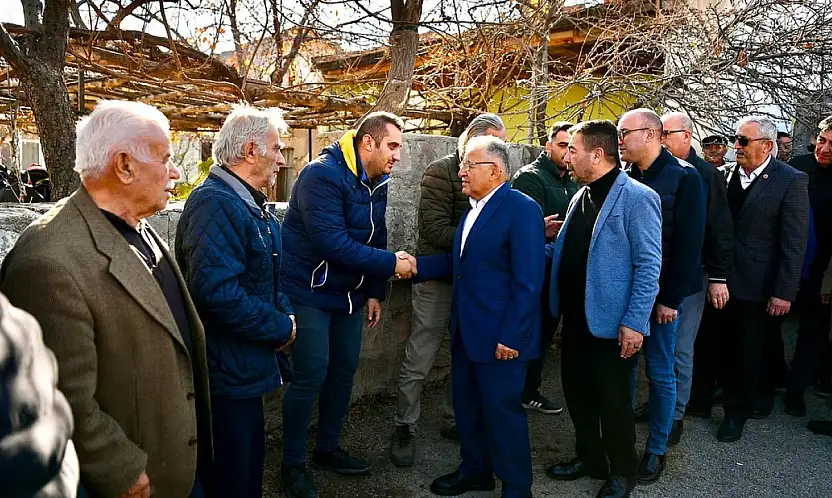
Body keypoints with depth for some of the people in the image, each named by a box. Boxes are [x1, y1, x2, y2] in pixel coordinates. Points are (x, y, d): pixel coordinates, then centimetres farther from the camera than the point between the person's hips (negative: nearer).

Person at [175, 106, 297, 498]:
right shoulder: (215, 203, -22)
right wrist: (281, 328, -19)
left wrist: (284, 314, 1)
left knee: (250, 460, 23)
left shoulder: (249, 204, 12)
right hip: (226, 373, -10)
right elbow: (216, 292, -32)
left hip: (245, 368, 10)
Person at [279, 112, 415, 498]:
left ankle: (328, 448, 31)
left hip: (349, 294, 8)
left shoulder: (377, 183, 6)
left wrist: (374, 292, 7)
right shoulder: (323, 175, -20)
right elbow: (332, 243, -29)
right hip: (310, 292, -8)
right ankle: (292, 463, 15)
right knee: (310, 377, -4)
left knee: (344, 371, 13)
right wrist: (390, 263, -25)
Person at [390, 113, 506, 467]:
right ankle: (404, 428, 19)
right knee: (419, 361, 2)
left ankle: (453, 420, 32)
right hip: (439, 279, -6)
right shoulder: (441, 172, -10)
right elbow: (435, 229, -19)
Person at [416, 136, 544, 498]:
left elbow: (528, 282, -19)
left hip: (499, 337, -8)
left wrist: (510, 337, -21)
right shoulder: (474, 208, 11)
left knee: (502, 411, 5)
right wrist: (418, 265, 4)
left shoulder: (521, 209, -16)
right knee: (467, 404, 19)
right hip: (466, 332, 8)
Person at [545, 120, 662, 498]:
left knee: (612, 398, 8)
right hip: (575, 318, 8)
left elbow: (648, 265, -18)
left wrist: (634, 322, -21)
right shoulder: (581, 196, 10)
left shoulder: (636, 198, -15)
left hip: (610, 322, -7)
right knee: (577, 390, 18)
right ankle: (589, 458, 39)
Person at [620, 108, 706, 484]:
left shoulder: (685, 179, -9)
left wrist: (671, 298, -15)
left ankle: (656, 449, 23)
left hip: (661, 295, -4)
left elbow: (688, 244, -13)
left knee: (660, 372, 7)